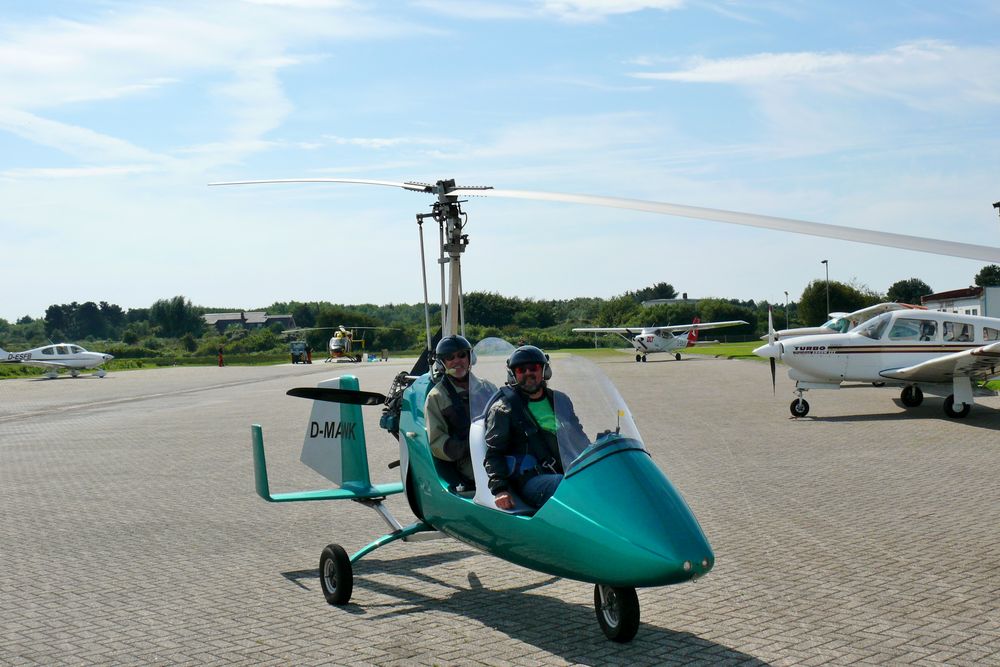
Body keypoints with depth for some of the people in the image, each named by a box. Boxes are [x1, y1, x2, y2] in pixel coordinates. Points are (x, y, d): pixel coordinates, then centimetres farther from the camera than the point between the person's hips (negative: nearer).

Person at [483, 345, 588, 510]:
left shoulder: (560, 400, 23)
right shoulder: (503, 408, 6)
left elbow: (578, 437, 31)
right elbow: (493, 453, 0)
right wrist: (499, 489, -14)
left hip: (570, 472, 6)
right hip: (531, 478, -5)